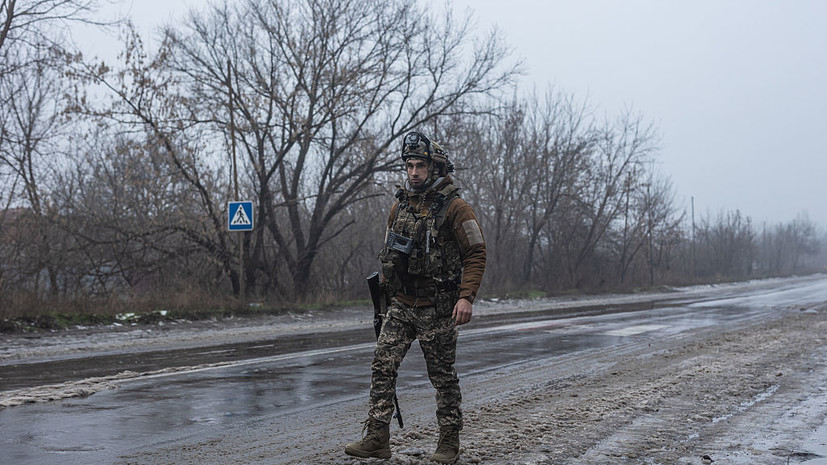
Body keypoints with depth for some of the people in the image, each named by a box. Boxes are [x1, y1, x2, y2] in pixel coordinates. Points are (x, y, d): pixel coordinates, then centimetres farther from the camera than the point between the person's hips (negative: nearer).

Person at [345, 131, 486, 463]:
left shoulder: (454, 208, -9)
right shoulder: (400, 205, 10)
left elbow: (476, 253, -10)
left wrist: (466, 297, -19)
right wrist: (385, 292, 18)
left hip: (436, 309, -5)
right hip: (401, 305, 6)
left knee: (443, 376, 4)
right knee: (382, 367, -3)